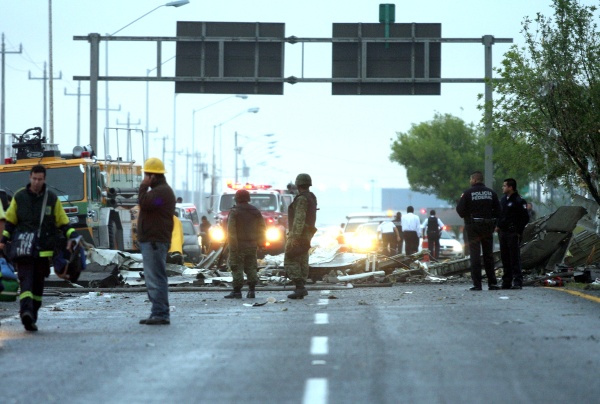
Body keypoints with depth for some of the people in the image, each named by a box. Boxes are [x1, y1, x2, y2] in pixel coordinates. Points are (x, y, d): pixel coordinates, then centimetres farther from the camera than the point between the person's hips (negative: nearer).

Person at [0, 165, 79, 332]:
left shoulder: (52, 198, 6)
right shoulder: (19, 197, 5)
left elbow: (62, 222, 10)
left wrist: (73, 236, -4)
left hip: (44, 249, 2)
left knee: (38, 284, 6)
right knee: (26, 279, -18)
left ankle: (32, 318, 14)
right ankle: (26, 310, -34)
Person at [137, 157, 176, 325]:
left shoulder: (162, 191, -13)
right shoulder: (158, 190, 23)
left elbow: (144, 203, -22)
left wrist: (144, 186, -12)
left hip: (155, 242, -12)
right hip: (151, 241, 12)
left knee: (156, 278, -14)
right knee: (153, 279, 13)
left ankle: (160, 314, -16)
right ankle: (157, 314, 16)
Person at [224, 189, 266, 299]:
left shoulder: (234, 211, -10)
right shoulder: (255, 211, 8)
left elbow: (231, 229, -16)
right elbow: (261, 228, 11)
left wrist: (233, 244, -15)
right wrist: (260, 242, 18)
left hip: (239, 244, -5)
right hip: (252, 245, 5)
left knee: (237, 267, -2)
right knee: (251, 267, 10)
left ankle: (237, 291, -5)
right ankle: (251, 290, 5)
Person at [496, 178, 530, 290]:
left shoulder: (519, 201, -9)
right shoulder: (503, 199, 15)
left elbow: (525, 218, -10)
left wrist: (518, 231, -12)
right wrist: (498, 226, 11)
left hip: (513, 234, -8)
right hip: (503, 233, 8)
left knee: (515, 258, -8)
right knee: (505, 258, 9)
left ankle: (517, 282, -7)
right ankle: (506, 282, 13)